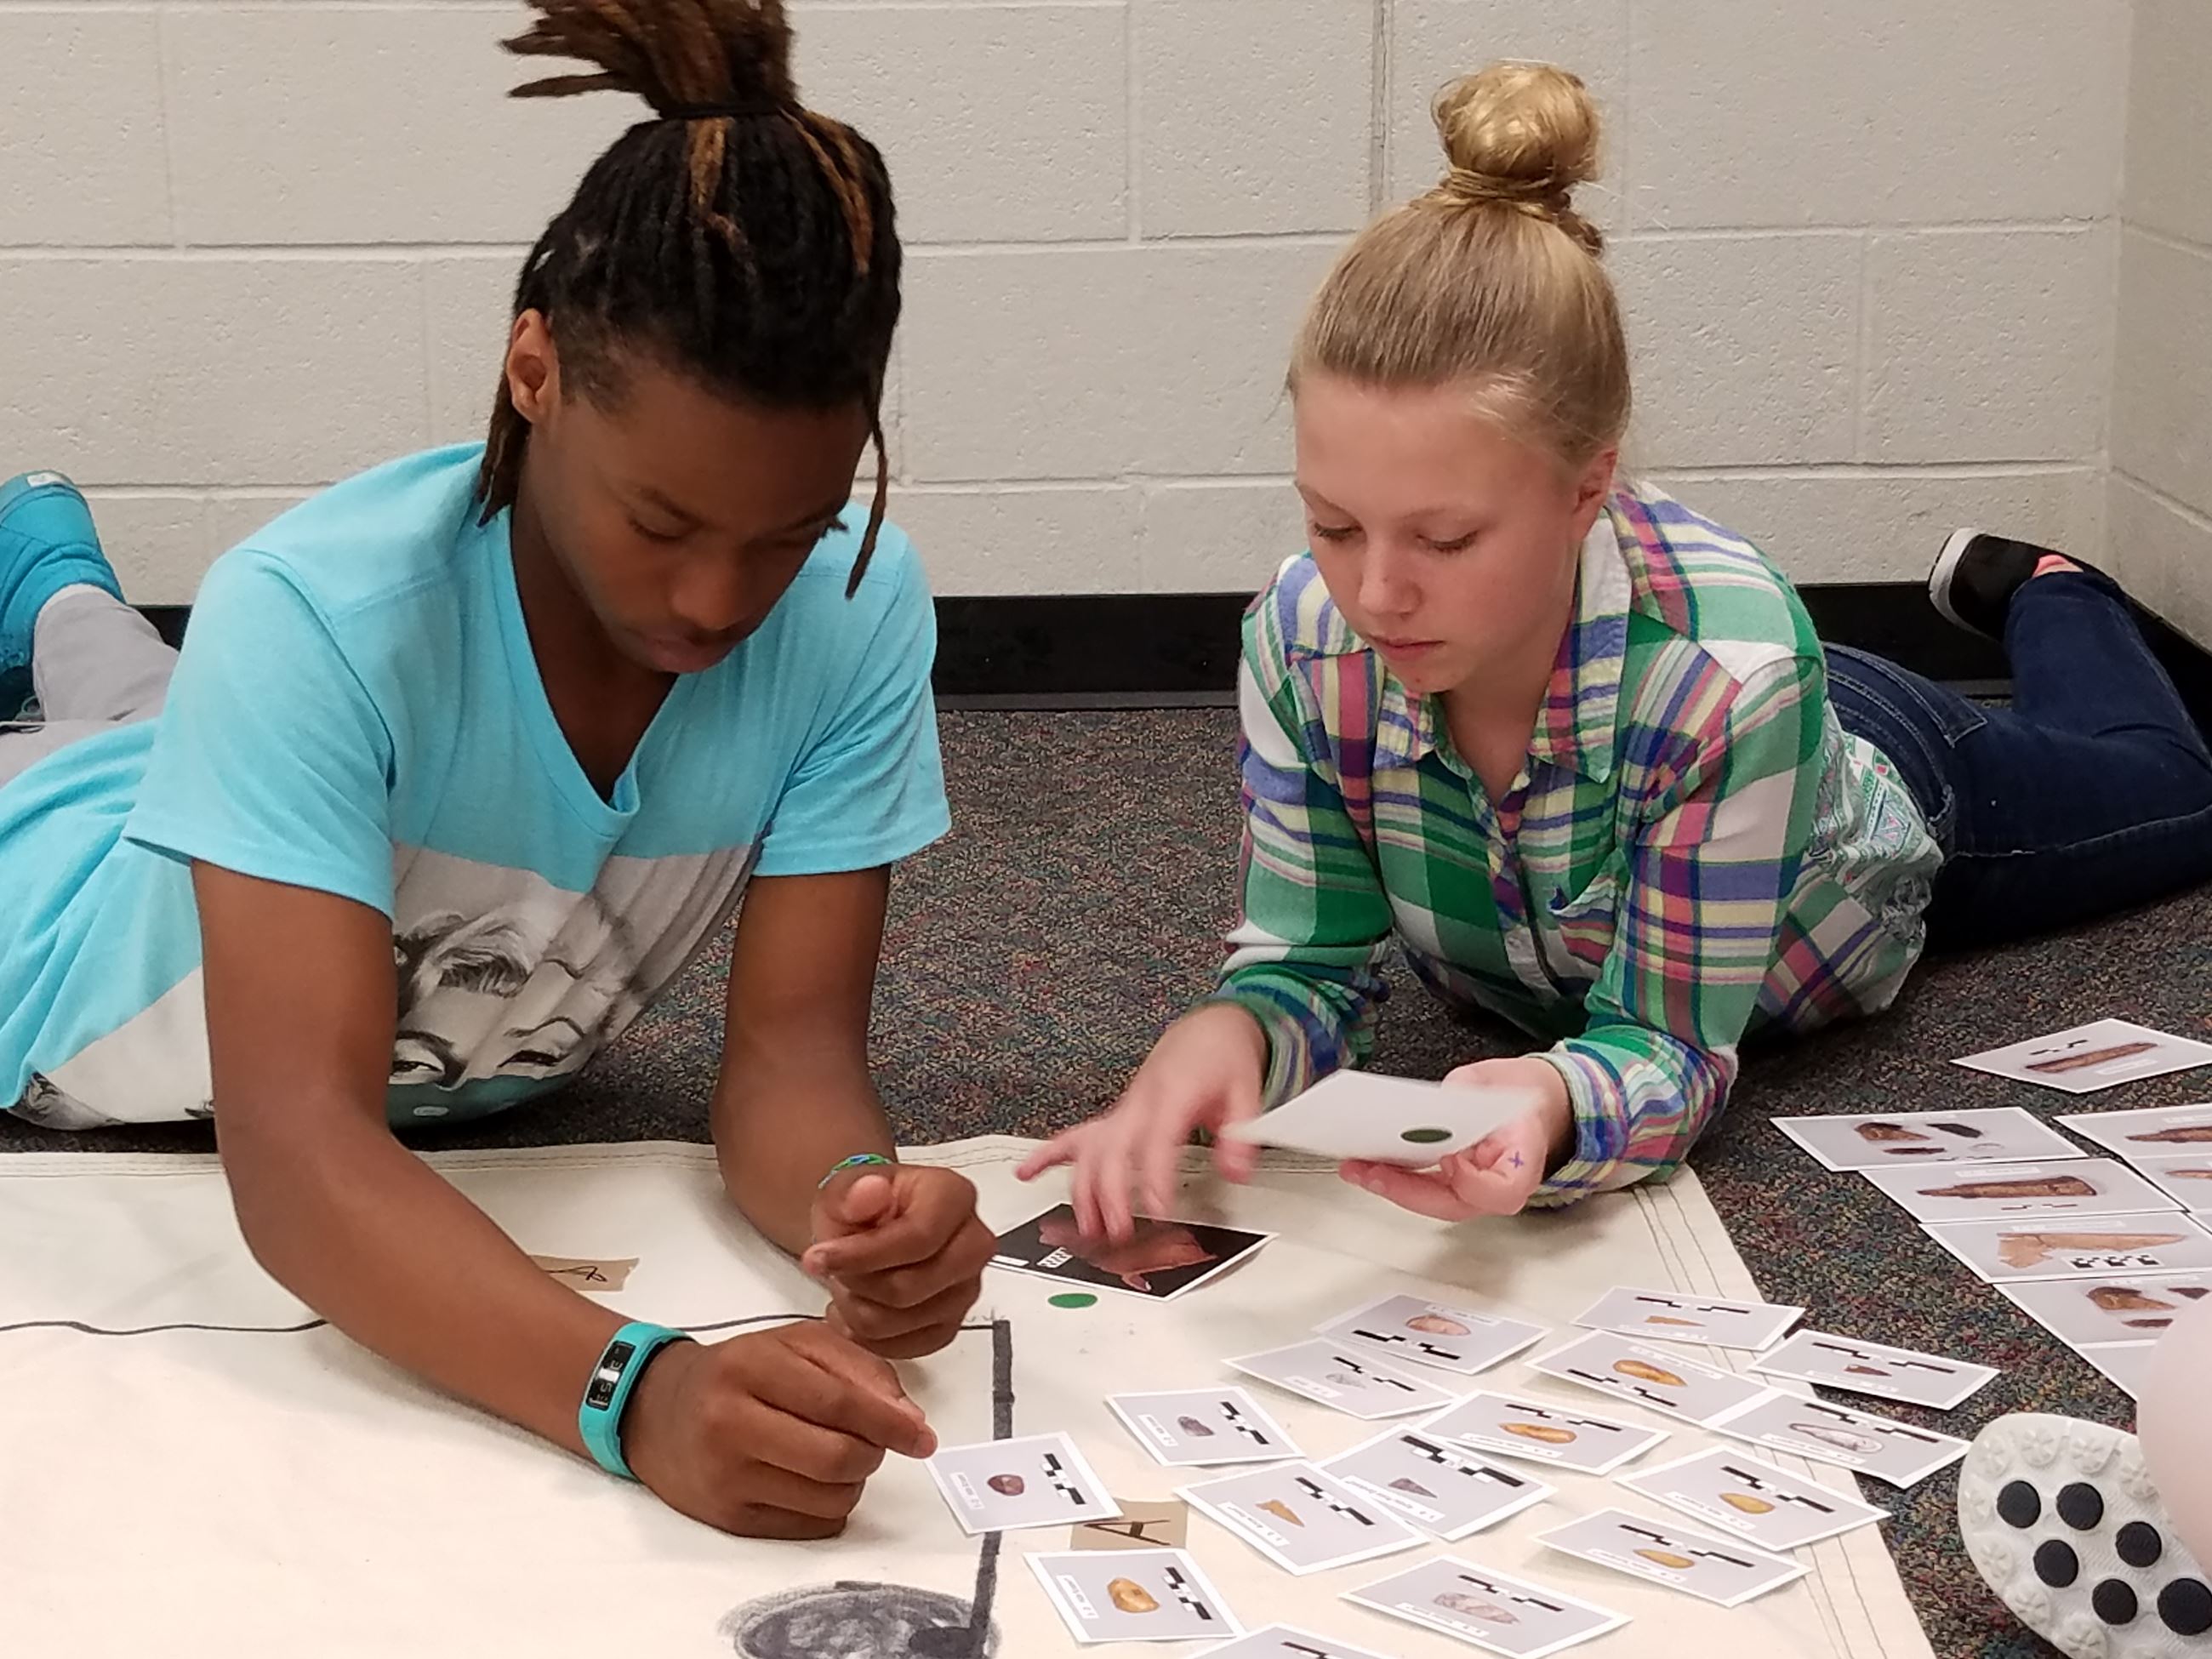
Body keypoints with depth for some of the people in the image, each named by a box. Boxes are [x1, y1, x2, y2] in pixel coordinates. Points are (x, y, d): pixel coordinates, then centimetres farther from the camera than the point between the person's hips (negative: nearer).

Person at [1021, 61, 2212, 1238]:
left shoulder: (1729, 666, -50)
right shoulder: (1305, 636, -39)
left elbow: (1671, 1045, -41)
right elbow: (1311, 967, -28)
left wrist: (1553, 1104, -65)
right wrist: (1227, 1037, -53)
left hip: (1869, 801, -2)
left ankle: (2042, 595, 55)